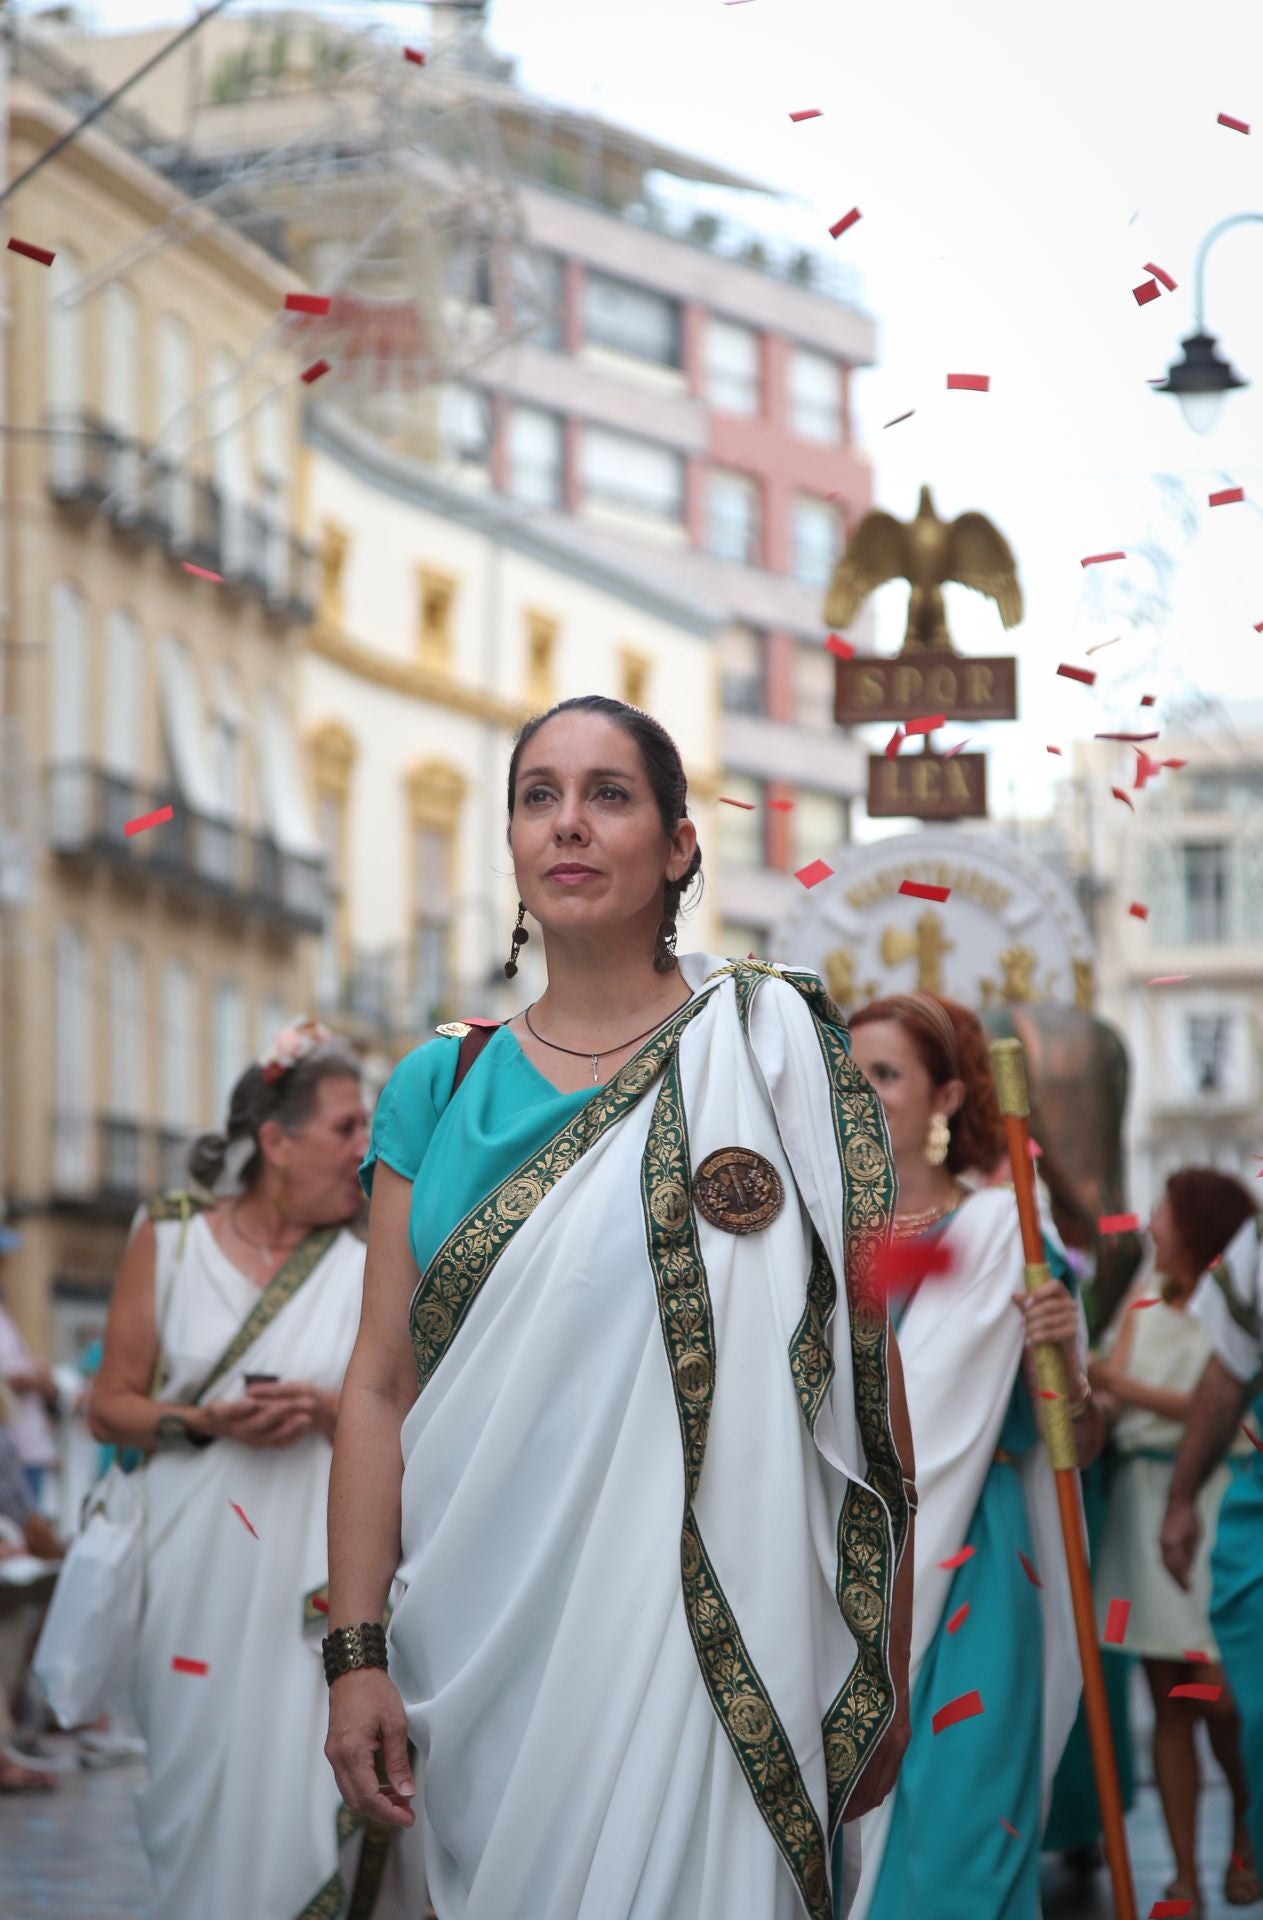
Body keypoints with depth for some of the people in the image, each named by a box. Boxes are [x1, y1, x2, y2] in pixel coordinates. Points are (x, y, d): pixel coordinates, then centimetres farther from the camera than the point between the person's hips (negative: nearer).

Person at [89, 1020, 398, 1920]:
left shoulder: (365, 1268, 6)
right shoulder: (170, 1244, 5)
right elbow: (112, 1405, 4)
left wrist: (331, 1409, -12)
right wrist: (206, 1422, -12)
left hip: (311, 1572, 0)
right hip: (195, 1566, 0)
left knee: (294, 1792, -7)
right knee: (196, 1783, 1)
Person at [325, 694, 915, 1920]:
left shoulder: (775, 1062, 0)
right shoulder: (441, 1088, 9)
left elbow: (865, 1364, -3)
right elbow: (381, 1384, 6)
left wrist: (887, 1676, -7)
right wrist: (355, 1654, -3)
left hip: (711, 1631, -3)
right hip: (489, 1637, 3)